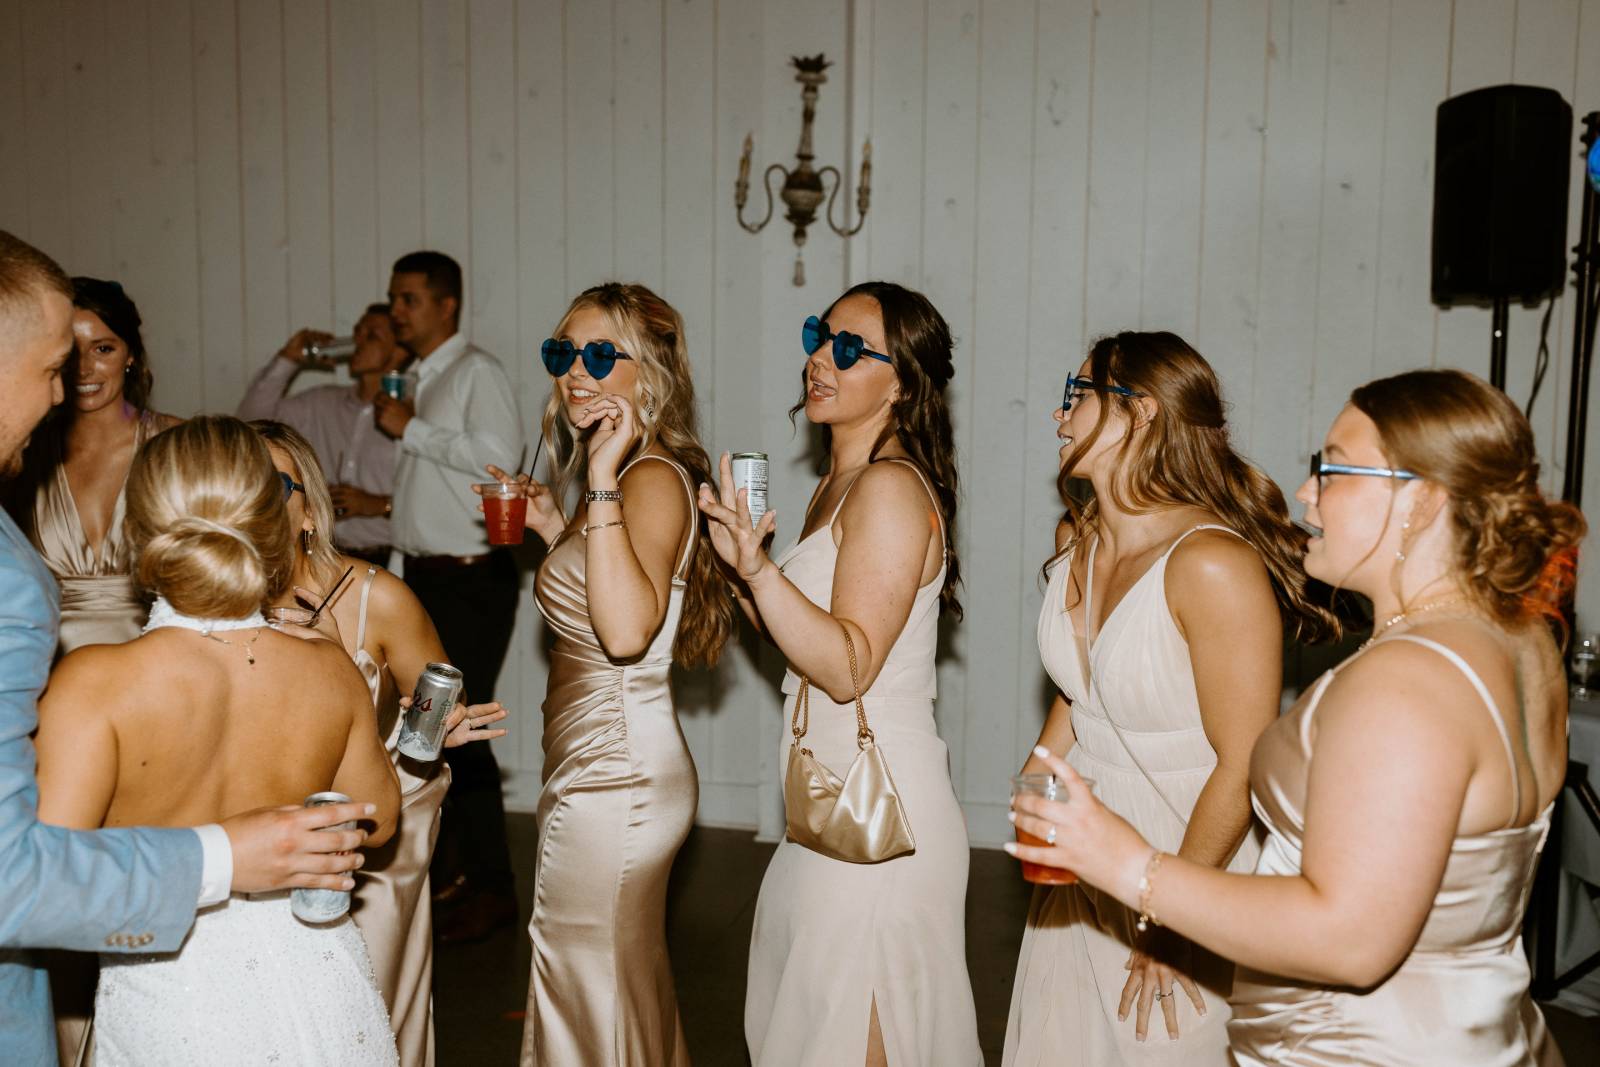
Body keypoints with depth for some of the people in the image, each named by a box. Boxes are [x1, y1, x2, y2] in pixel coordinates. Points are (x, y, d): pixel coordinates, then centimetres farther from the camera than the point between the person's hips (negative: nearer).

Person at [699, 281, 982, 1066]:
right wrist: (744, 568, 7)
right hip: (829, 803, 10)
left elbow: (848, 667, -24)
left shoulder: (890, 487, -17)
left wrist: (756, 565, -31)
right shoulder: (838, 485, 12)